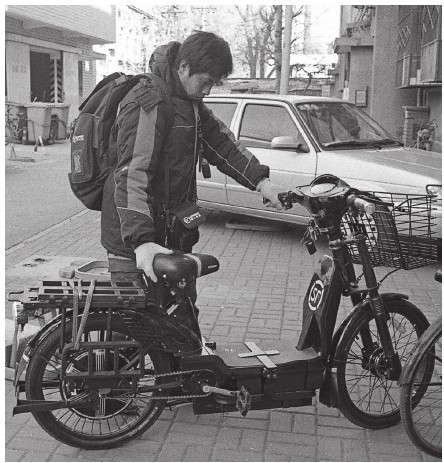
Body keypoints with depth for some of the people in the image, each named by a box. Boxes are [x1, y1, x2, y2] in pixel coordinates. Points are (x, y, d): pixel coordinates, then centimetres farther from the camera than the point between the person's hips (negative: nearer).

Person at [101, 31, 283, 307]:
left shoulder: (190, 103, 10)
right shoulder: (148, 105, -21)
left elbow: (219, 141, 11)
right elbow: (131, 176, -30)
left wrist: (260, 180, -3)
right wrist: (141, 241, -41)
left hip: (171, 237, 9)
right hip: (134, 244, -9)